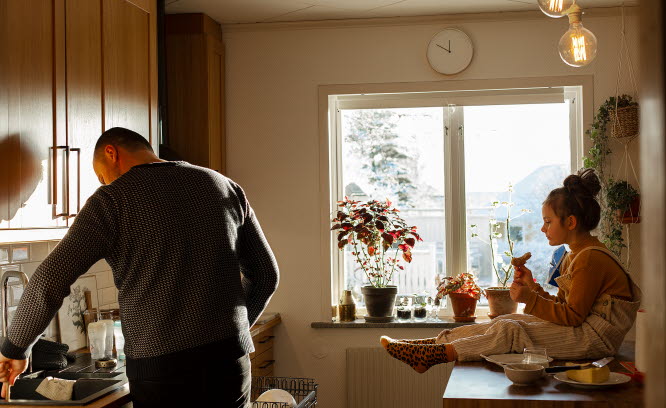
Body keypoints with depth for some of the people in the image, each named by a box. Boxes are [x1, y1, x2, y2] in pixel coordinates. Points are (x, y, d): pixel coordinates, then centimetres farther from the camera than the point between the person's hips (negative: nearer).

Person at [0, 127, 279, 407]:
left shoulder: (113, 199, -5)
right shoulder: (225, 187, 9)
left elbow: (48, 282, -12)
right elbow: (266, 275, 13)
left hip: (160, 371, -4)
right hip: (230, 362, 4)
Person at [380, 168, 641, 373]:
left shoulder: (591, 258, -17)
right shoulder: (575, 256, 15)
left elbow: (571, 316, -18)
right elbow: (563, 306, 15)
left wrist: (529, 298, -17)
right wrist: (532, 287, 3)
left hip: (594, 338, -9)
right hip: (581, 327, 9)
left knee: (508, 332, -18)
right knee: (504, 323, -2)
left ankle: (435, 354, -19)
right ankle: (436, 343, -5)